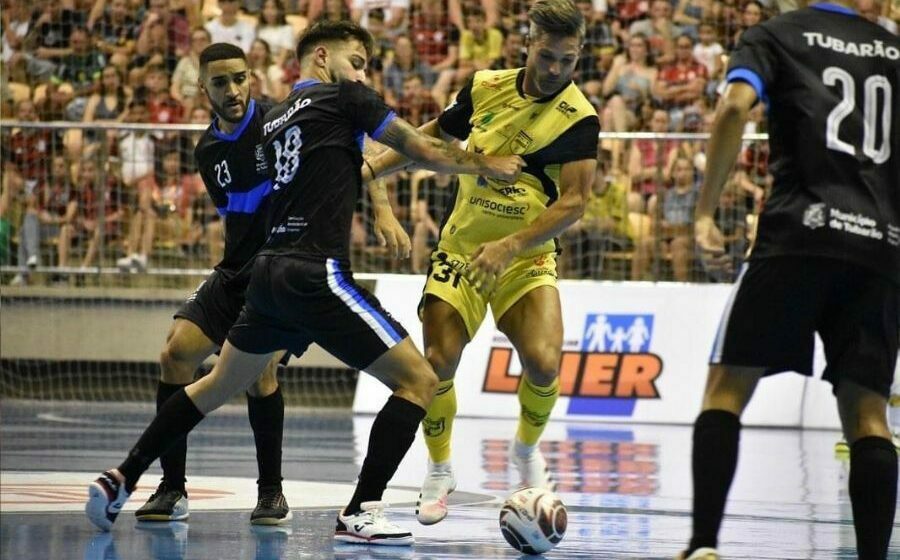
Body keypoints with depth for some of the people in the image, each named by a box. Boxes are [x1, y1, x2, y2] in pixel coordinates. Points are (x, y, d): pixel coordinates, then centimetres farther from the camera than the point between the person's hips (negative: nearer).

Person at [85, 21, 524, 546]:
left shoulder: (272, 121, 19)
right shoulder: (344, 99, -1)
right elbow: (426, 152, 3)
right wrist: (487, 166, 17)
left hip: (269, 273, 8)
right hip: (316, 276, -8)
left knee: (218, 385, 25)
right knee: (419, 380, -4)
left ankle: (122, 480, 24)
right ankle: (360, 513, -10)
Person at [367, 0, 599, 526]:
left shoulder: (579, 118, -13)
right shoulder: (485, 87, -3)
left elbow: (573, 202, -19)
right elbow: (433, 138, 14)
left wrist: (509, 246, -28)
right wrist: (369, 170, 10)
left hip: (527, 260, -2)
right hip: (462, 249, 2)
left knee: (544, 363, -19)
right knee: (438, 362, -10)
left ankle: (527, 448, 13)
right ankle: (440, 470, 14)